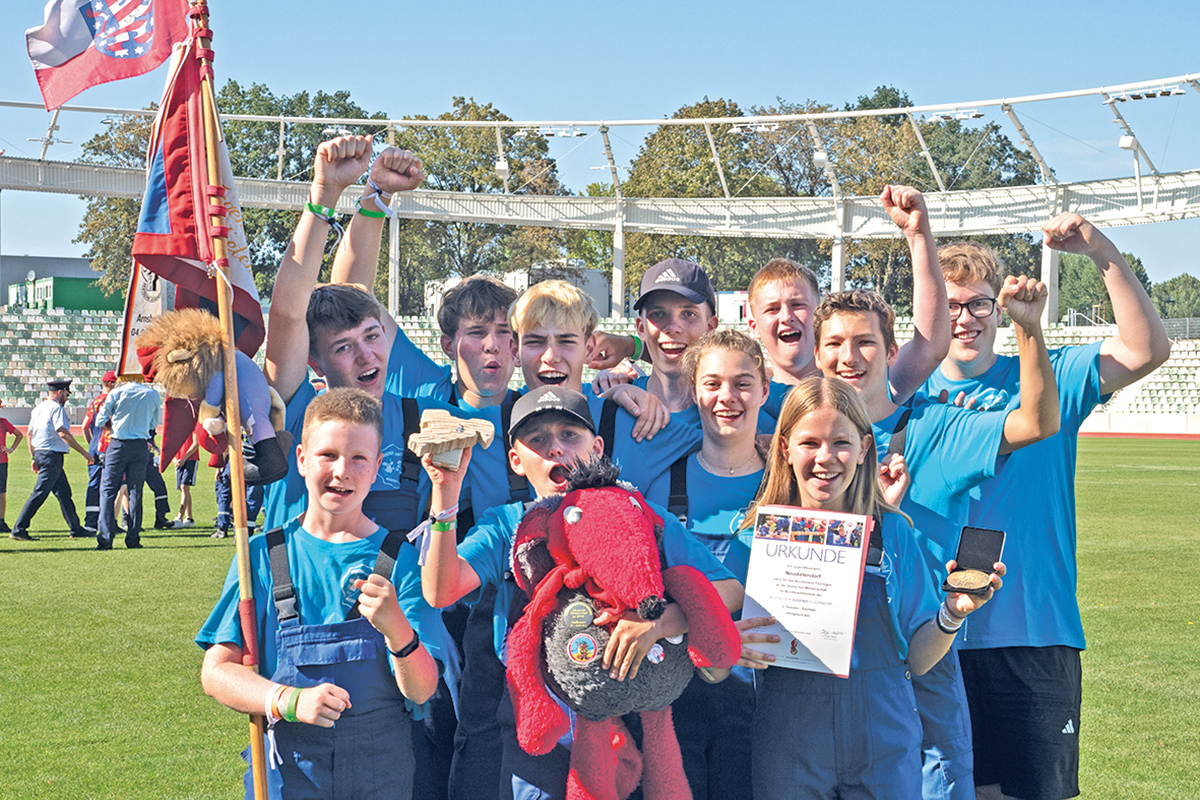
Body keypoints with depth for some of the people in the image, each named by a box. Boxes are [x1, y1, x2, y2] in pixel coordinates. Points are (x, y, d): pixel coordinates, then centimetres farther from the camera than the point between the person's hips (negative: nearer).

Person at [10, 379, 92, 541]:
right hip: (52, 455, -10)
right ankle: (18, 529, -8)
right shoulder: (56, 408, -11)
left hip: (40, 454, 10)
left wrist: (33, 458, 22)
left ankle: (76, 529, 16)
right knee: (40, 493, -8)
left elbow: (29, 434, 19)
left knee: (64, 492, 13)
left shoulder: (37, 408, 17)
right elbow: (63, 433, -20)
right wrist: (84, 453, -18)